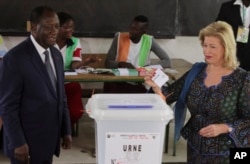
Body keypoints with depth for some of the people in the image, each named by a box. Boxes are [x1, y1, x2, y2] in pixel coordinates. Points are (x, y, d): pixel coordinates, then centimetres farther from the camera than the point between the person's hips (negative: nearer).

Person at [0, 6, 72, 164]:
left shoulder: (56, 55, 6)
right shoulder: (14, 58, -17)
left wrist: (66, 130, 11)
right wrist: (18, 143, -16)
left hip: (50, 139, 7)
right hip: (27, 142, -7)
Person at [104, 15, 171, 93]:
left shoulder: (149, 41, -2)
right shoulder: (119, 37, -3)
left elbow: (167, 61, -3)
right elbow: (108, 63, -1)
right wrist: (121, 64, -22)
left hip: (140, 84, 1)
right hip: (119, 82, 0)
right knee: (109, 86, -30)